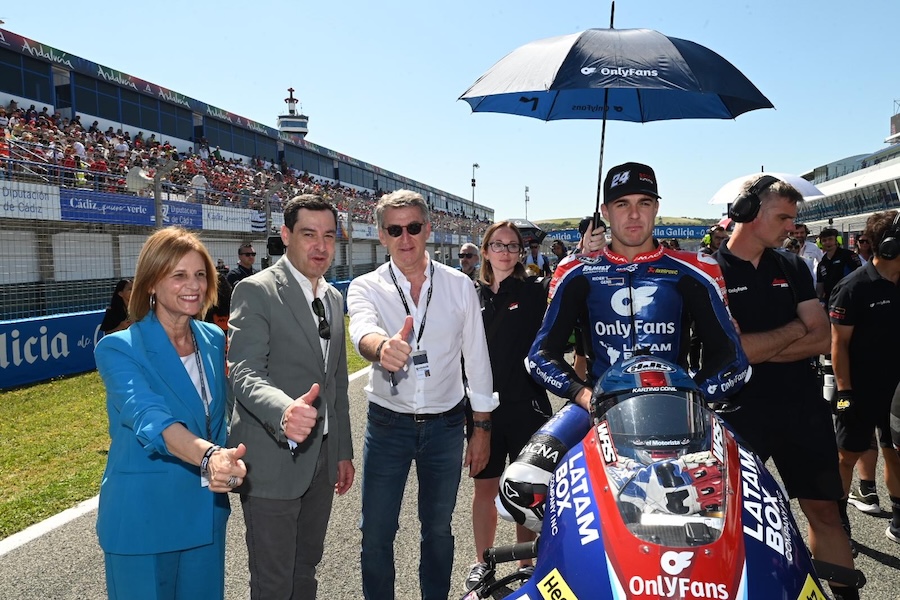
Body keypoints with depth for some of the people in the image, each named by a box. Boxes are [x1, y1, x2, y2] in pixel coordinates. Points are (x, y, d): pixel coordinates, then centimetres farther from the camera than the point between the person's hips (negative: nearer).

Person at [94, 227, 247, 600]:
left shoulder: (214, 339, 1)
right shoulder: (119, 349, -15)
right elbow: (150, 419, -32)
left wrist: (224, 462, 1)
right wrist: (208, 456, -49)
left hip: (205, 511, 5)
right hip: (144, 516, -5)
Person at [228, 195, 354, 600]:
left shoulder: (334, 298, 12)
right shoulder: (256, 292, -11)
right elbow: (245, 374, -23)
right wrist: (285, 411, -43)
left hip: (322, 457, 7)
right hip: (273, 460, -7)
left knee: (307, 567, 19)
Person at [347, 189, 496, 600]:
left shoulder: (460, 286, -2)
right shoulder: (366, 287, -6)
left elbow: (477, 359, 2)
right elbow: (362, 330, -29)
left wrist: (482, 427, 2)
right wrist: (382, 347, -53)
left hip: (445, 424, 1)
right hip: (388, 423, -1)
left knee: (438, 529, 16)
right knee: (376, 534, 7)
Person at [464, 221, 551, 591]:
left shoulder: (534, 293, -1)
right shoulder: (472, 296, 6)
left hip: (527, 405, -2)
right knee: (485, 488, 13)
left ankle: (527, 566, 27)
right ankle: (482, 563, 31)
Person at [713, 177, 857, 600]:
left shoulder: (792, 268, 9)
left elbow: (822, 340, -1)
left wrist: (759, 349, -12)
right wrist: (794, 330, -7)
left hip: (803, 405, 4)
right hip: (741, 411, -4)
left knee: (824, 510, 12)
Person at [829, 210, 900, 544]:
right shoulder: (853, 288, -15)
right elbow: (838, 343, -14)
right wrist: (844, 390, -17)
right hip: (860, 391, -6)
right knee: (848, 455, 6)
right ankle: (839, 522, 20)